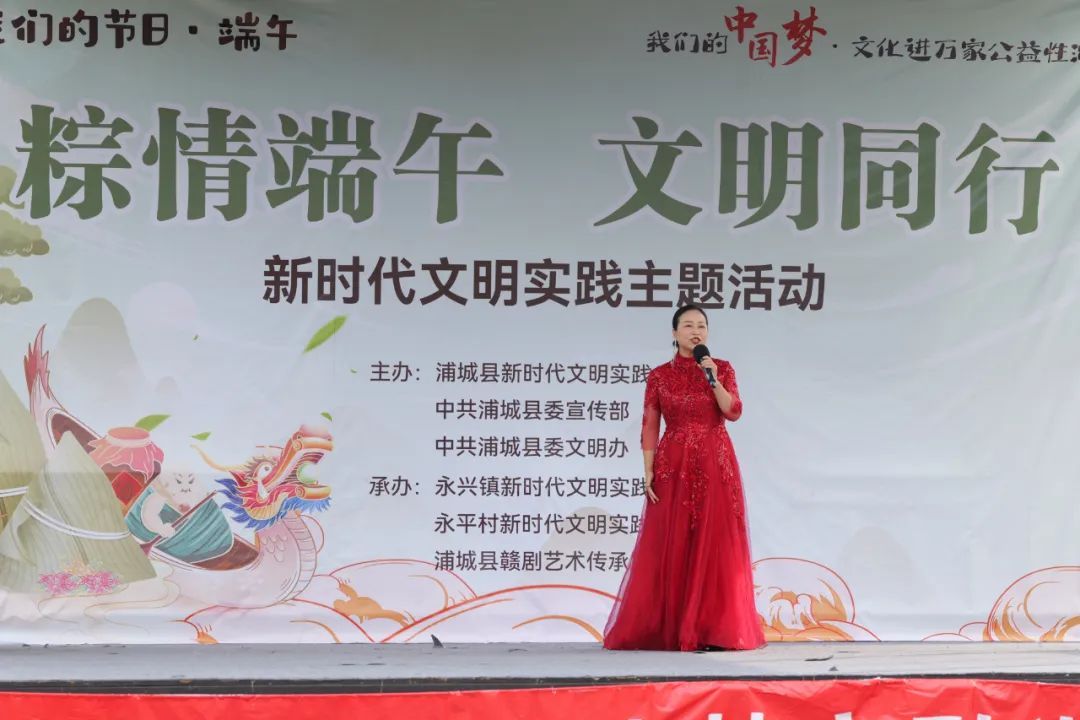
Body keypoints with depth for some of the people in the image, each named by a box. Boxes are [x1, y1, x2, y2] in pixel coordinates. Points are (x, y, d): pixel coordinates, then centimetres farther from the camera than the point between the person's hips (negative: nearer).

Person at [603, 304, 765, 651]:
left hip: (715, 466, 0)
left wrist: (712, 378, -16)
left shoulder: (723, 369, 6)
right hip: (673, 467, 0)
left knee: (715, 545, -2)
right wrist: (649, 471, -6)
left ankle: (713, 630, 3)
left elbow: (733, 412, -6)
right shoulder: (659, 376, 4)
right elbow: (650, 426, 2)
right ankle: (666, 630, 7)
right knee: (670, 548, -1)